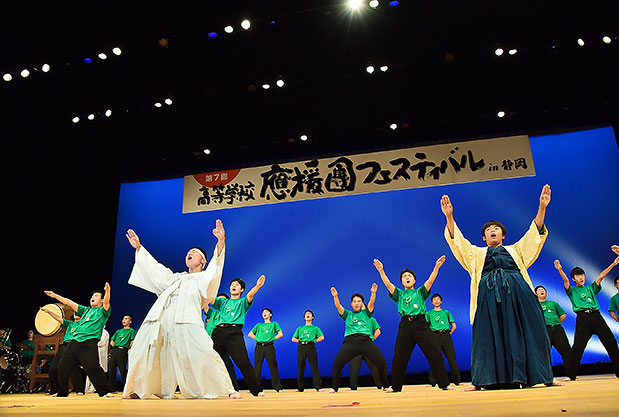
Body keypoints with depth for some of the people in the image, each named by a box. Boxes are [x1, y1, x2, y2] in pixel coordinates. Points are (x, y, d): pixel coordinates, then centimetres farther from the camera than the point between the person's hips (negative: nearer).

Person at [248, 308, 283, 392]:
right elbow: (250, 334, 18)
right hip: (259, 347, 3)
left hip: (269, 347, -3)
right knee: (257, 367, 0)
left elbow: (280, 334, 5)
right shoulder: (259, 325, 23)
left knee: (273, 367, -6)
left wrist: (272, 338, -3)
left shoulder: (274, 324, 16)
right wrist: (258, 338, 4)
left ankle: (277, 387, -3)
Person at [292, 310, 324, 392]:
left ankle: (318, 386, -7)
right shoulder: (300, 328, 22)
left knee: (314, 367, -9)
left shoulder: (315, 328, 16)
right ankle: (300, 387, 10)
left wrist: (313, 340, -3)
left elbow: (322, 337, 3)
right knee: (300, 368, 2)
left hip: (311, 347, -2)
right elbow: (293, 339, 17)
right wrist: (301, 341, 4)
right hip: (301, 348, 3)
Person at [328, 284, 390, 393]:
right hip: (350, 341, 0)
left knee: (381, 362, -13)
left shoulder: (366, 313, 20)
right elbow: (338, 306, 6)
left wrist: (373, 293, -15)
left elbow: (371, 303, 4)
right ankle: (335, 387, 4)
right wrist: (335, 296, -13)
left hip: (365, 340, 0)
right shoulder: (347, 314, 21)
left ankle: (385, 385, 8)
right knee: (337, 363, -14)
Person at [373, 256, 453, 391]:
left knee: (435, 354, -5)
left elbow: (430, 281, 2)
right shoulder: (399, 294, 18)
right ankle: (396, 386, 14)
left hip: (421, 324, -1)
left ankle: (444, 384, 6)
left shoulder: (420, 292, 17)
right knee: (399, 357, 2)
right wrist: (381, 271, -12)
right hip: (405, 325, 1)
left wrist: (436, 267, -13)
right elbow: (388, 284, 3)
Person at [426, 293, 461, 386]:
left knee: (452, 357, -4)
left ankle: (457, 380, 5)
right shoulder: (429, 313, 15)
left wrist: (449, 333, 6)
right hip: (435, 336, -2)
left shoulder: (446, 312, 20)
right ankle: (432, 382, -7)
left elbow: (454, 325, 19)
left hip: (446, 335, 2)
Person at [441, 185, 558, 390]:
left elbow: (535, 233, 19)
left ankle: (545, 377, 2)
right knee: (488, 336, -8)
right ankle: (481, 380, -7)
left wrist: (541, 208, 5)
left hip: (517, 292, 1)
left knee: (525, 332, -5)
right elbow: (457, 241, 14)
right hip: (488, 294, -1)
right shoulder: (476, 253, 27)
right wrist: (449, 217, 0)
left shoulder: (515, 250, 29)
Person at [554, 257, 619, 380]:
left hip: (596, 315, 3)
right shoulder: (572, 291, 16)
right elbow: (565, 280, -3)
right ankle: (571, 375, -3)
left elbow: (601, 276, 17)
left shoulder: (591, 288, 26)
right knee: (578, 347, -8)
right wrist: (560, 270, -23)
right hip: (583, 318, -3)